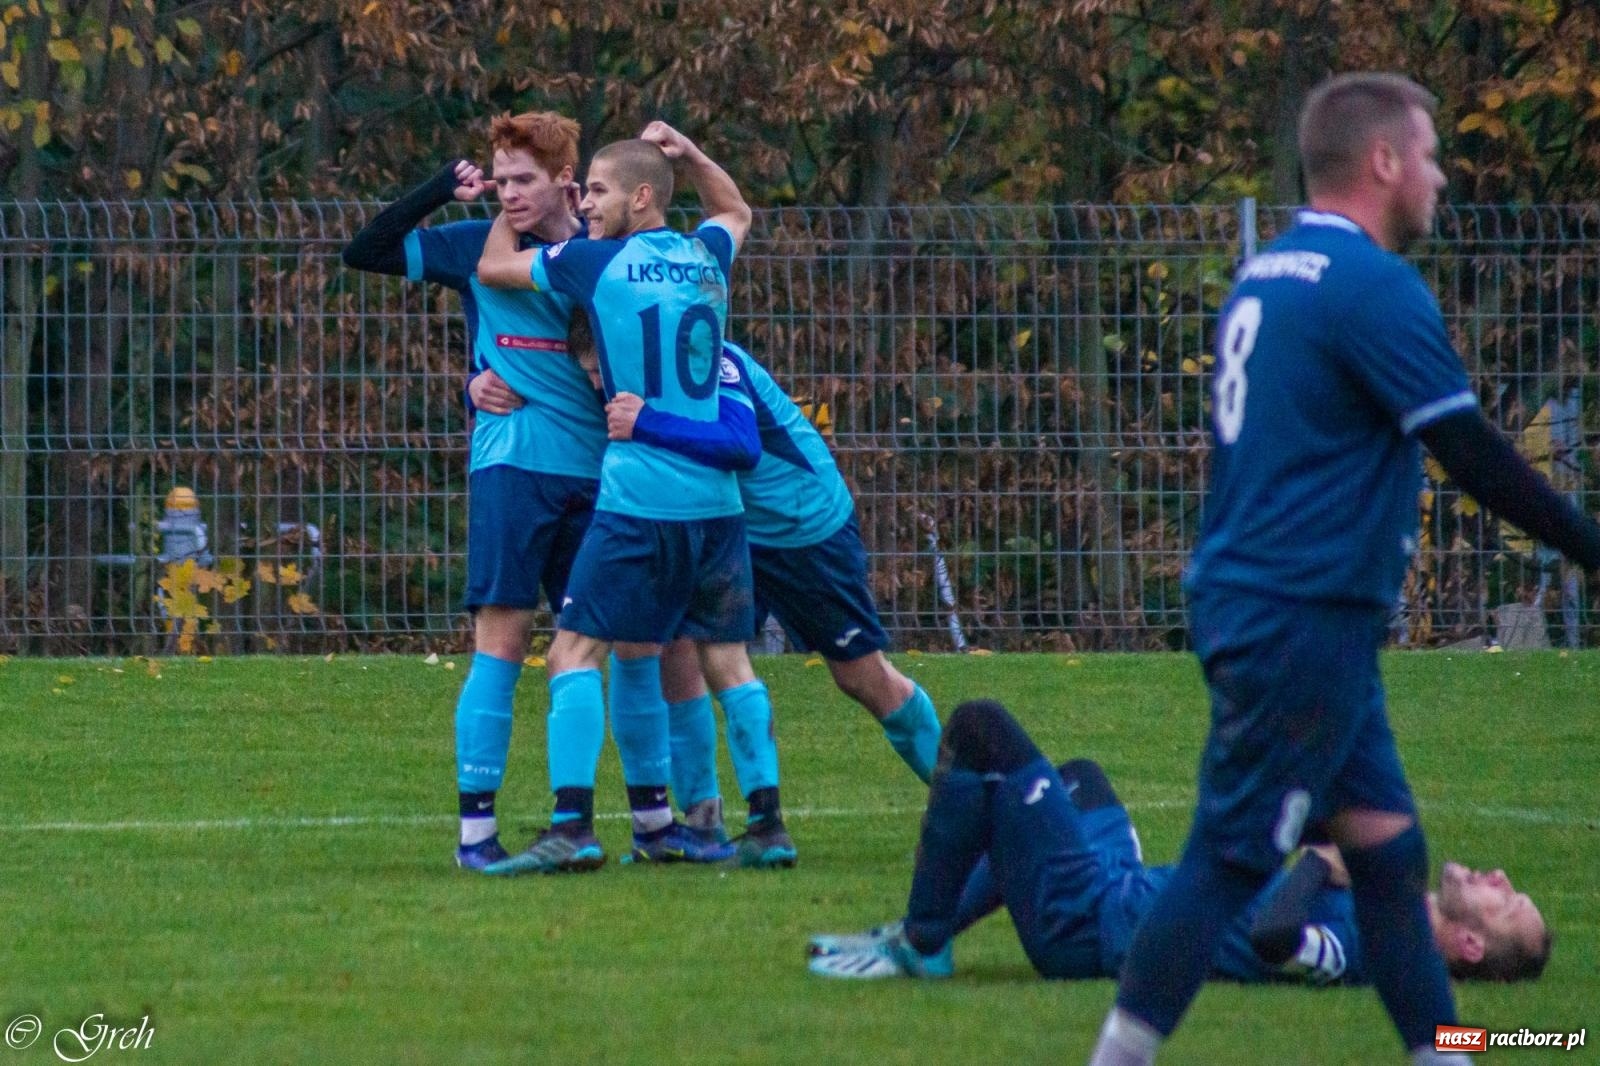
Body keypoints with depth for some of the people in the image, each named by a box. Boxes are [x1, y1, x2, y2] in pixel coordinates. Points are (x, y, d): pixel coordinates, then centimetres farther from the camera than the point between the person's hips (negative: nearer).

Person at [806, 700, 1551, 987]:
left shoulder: (1360, 945, -27)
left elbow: (1272, 935, -45)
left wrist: (1321, 861, -28)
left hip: (1084, 920, -10)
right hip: (1125, 895, 10)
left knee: (981, 730, -9)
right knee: (1079, 777, 37)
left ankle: (920, 946, 2)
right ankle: (925, 929, 31)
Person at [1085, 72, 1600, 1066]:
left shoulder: (1266, 275, 14)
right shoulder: (1374, 288, -15)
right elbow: (1475, 455, -18)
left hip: (1250, 601, 10)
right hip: (1304, 619, -10)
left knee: (1386, 839, 11)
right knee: (1231, 859, -7)